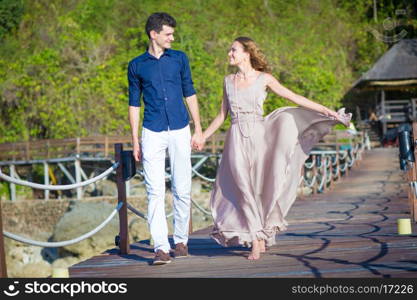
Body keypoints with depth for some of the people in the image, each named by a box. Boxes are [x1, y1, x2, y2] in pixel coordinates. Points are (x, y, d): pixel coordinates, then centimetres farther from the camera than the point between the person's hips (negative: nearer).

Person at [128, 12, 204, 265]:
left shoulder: (179, 59, 8)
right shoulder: (137, 66, 5)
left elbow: (190, 94, 12)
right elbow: (134, 104, 9)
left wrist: (198, 130, 7)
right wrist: (135, 141, 5)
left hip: (180, 131, 1)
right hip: (153, 134, -1)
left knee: (182, 190, 4)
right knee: (155, 192, -8)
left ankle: (181, 241, 18)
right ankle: (161, 247, -9)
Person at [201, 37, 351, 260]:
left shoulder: (264, 79, 1)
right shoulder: (228, 81, 11)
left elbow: (295, 98, 1)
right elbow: (222, 115, 19)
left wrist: (328, 112, -3)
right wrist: (202, 137, 19)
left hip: (258, 137, -2)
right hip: (236, 141, 2)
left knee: (260, 187, -3)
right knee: (245, 190, -4)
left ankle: (259, 236, 8)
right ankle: (257, 240, -1)